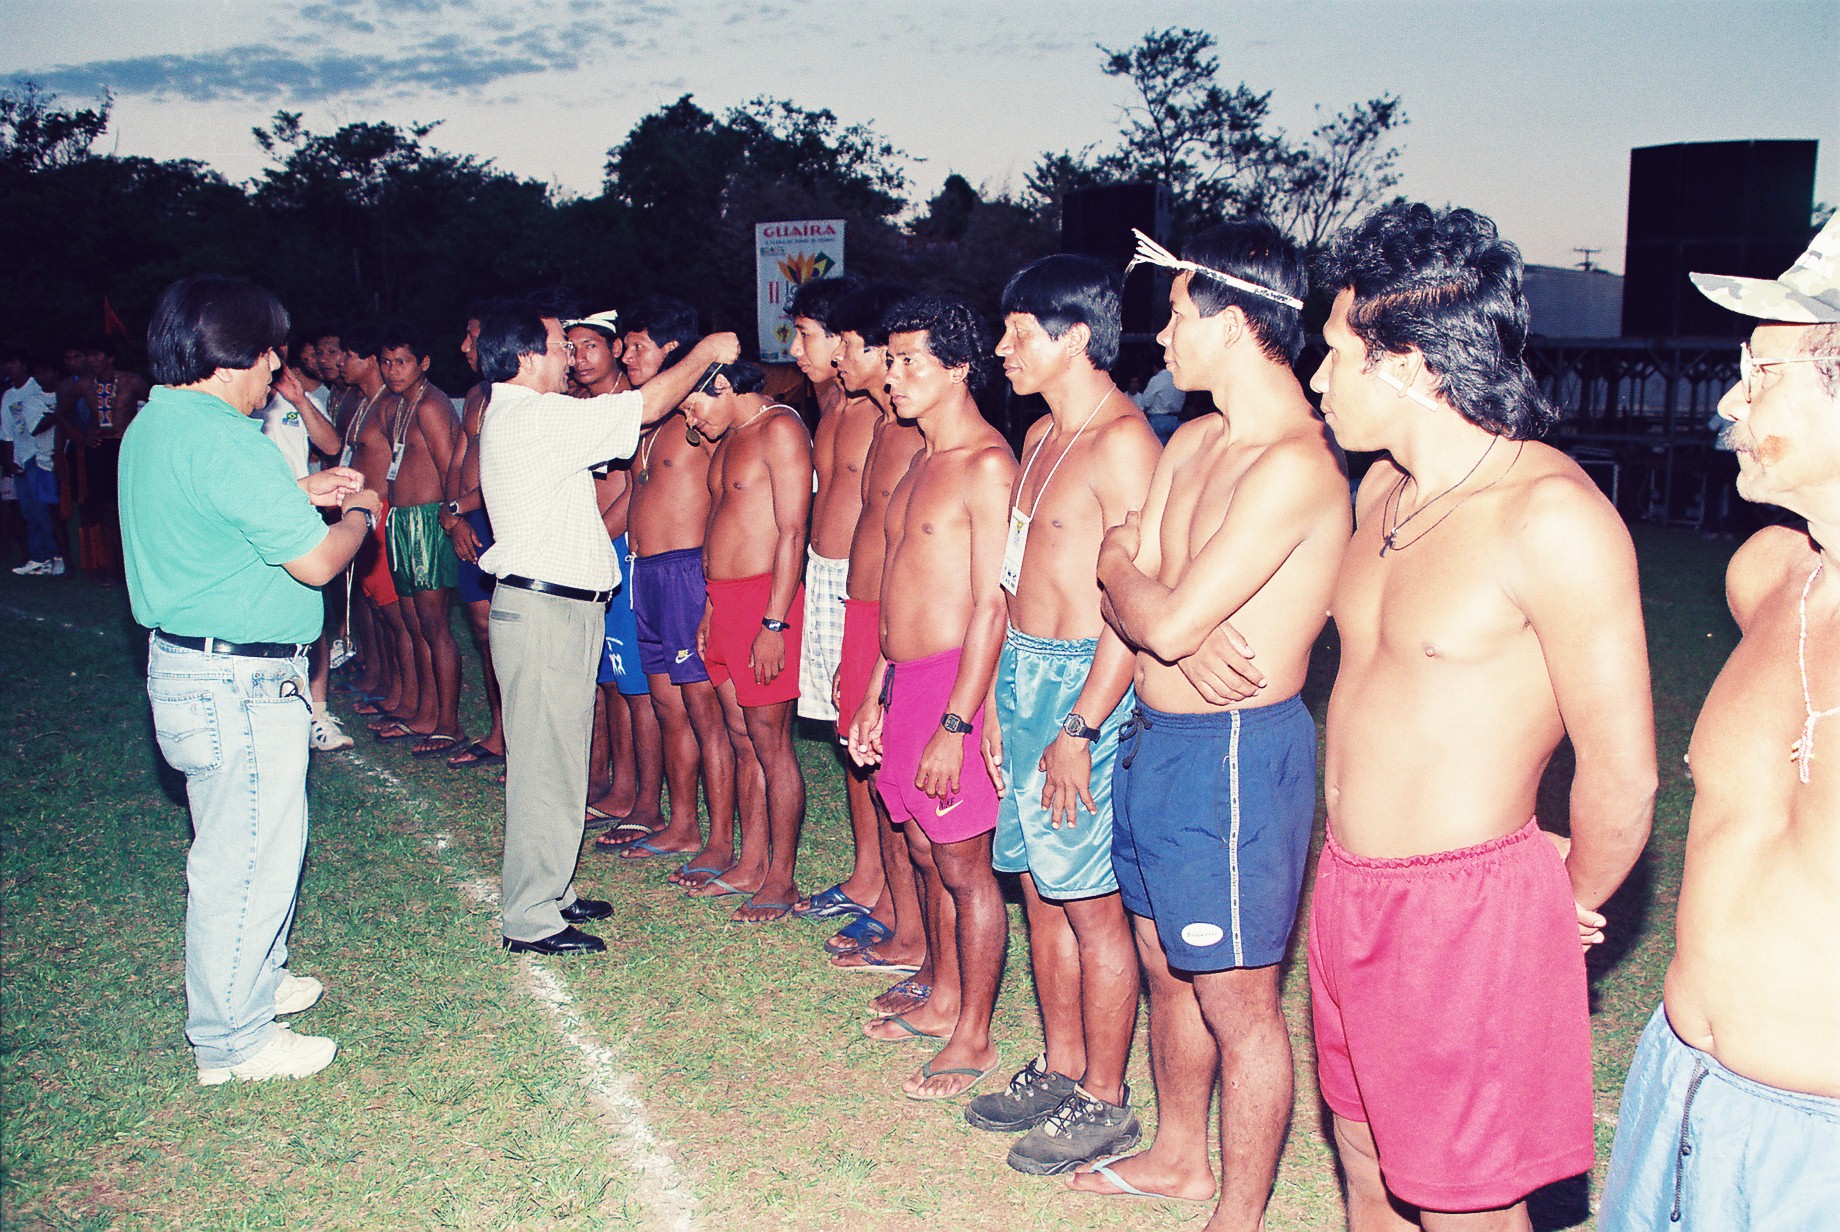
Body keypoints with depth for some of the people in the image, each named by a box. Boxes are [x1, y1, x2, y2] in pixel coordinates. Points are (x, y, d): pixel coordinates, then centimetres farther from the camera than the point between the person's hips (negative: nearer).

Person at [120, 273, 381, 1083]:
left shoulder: (154, 425, 9)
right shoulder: (225, 443, -23)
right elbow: (316, 562, -20)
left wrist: (298, 491, 18)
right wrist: (358, 512, -1)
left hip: (185, 665, 11)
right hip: (239, 682, -11)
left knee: (236, 846, 24)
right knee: (249, 856, 1)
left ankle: (252, 981, 40)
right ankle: (232, 1040, 14)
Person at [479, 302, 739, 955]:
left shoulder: (514, 415, 15)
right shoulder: (537, 418, -17)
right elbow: (648, 406, -15)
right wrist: (703, 352, 0)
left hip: (552, 606, 10)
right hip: (546, 611, -10)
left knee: (554, 759, 17)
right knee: (546, 766, -3)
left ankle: (548, 893, 28)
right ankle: (531, 920, 6)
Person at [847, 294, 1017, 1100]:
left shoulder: (987, 465, -15)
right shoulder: (922, 461, 15)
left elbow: (993, 605, -19)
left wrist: (955, 726, -21)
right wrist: (876, 693, 19)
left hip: (955, 683, -9)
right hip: (904, 680, 9)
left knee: (965, 867, 2)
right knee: (926, 854, 18)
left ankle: (973, 1038, 15)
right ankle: (943, 1002, 34)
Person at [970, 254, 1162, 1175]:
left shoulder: (1122, 441, -15)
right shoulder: (1043, 435, 14)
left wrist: (1079, 729, -21)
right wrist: (997, 695, 17)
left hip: (1084, 681, -9)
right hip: (1021, 671, 9)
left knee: (1091, 902, 1)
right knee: (1041, 888, 15)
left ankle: (1104, 1101, 16)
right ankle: (1060, 1069, 29)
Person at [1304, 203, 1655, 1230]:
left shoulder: (1552, 514, -20)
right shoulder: (1384, 490, 6)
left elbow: (1623, 775, -18)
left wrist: (1568, 908, -1)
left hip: (1465, 912, -7)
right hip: (1350, 893, 8)